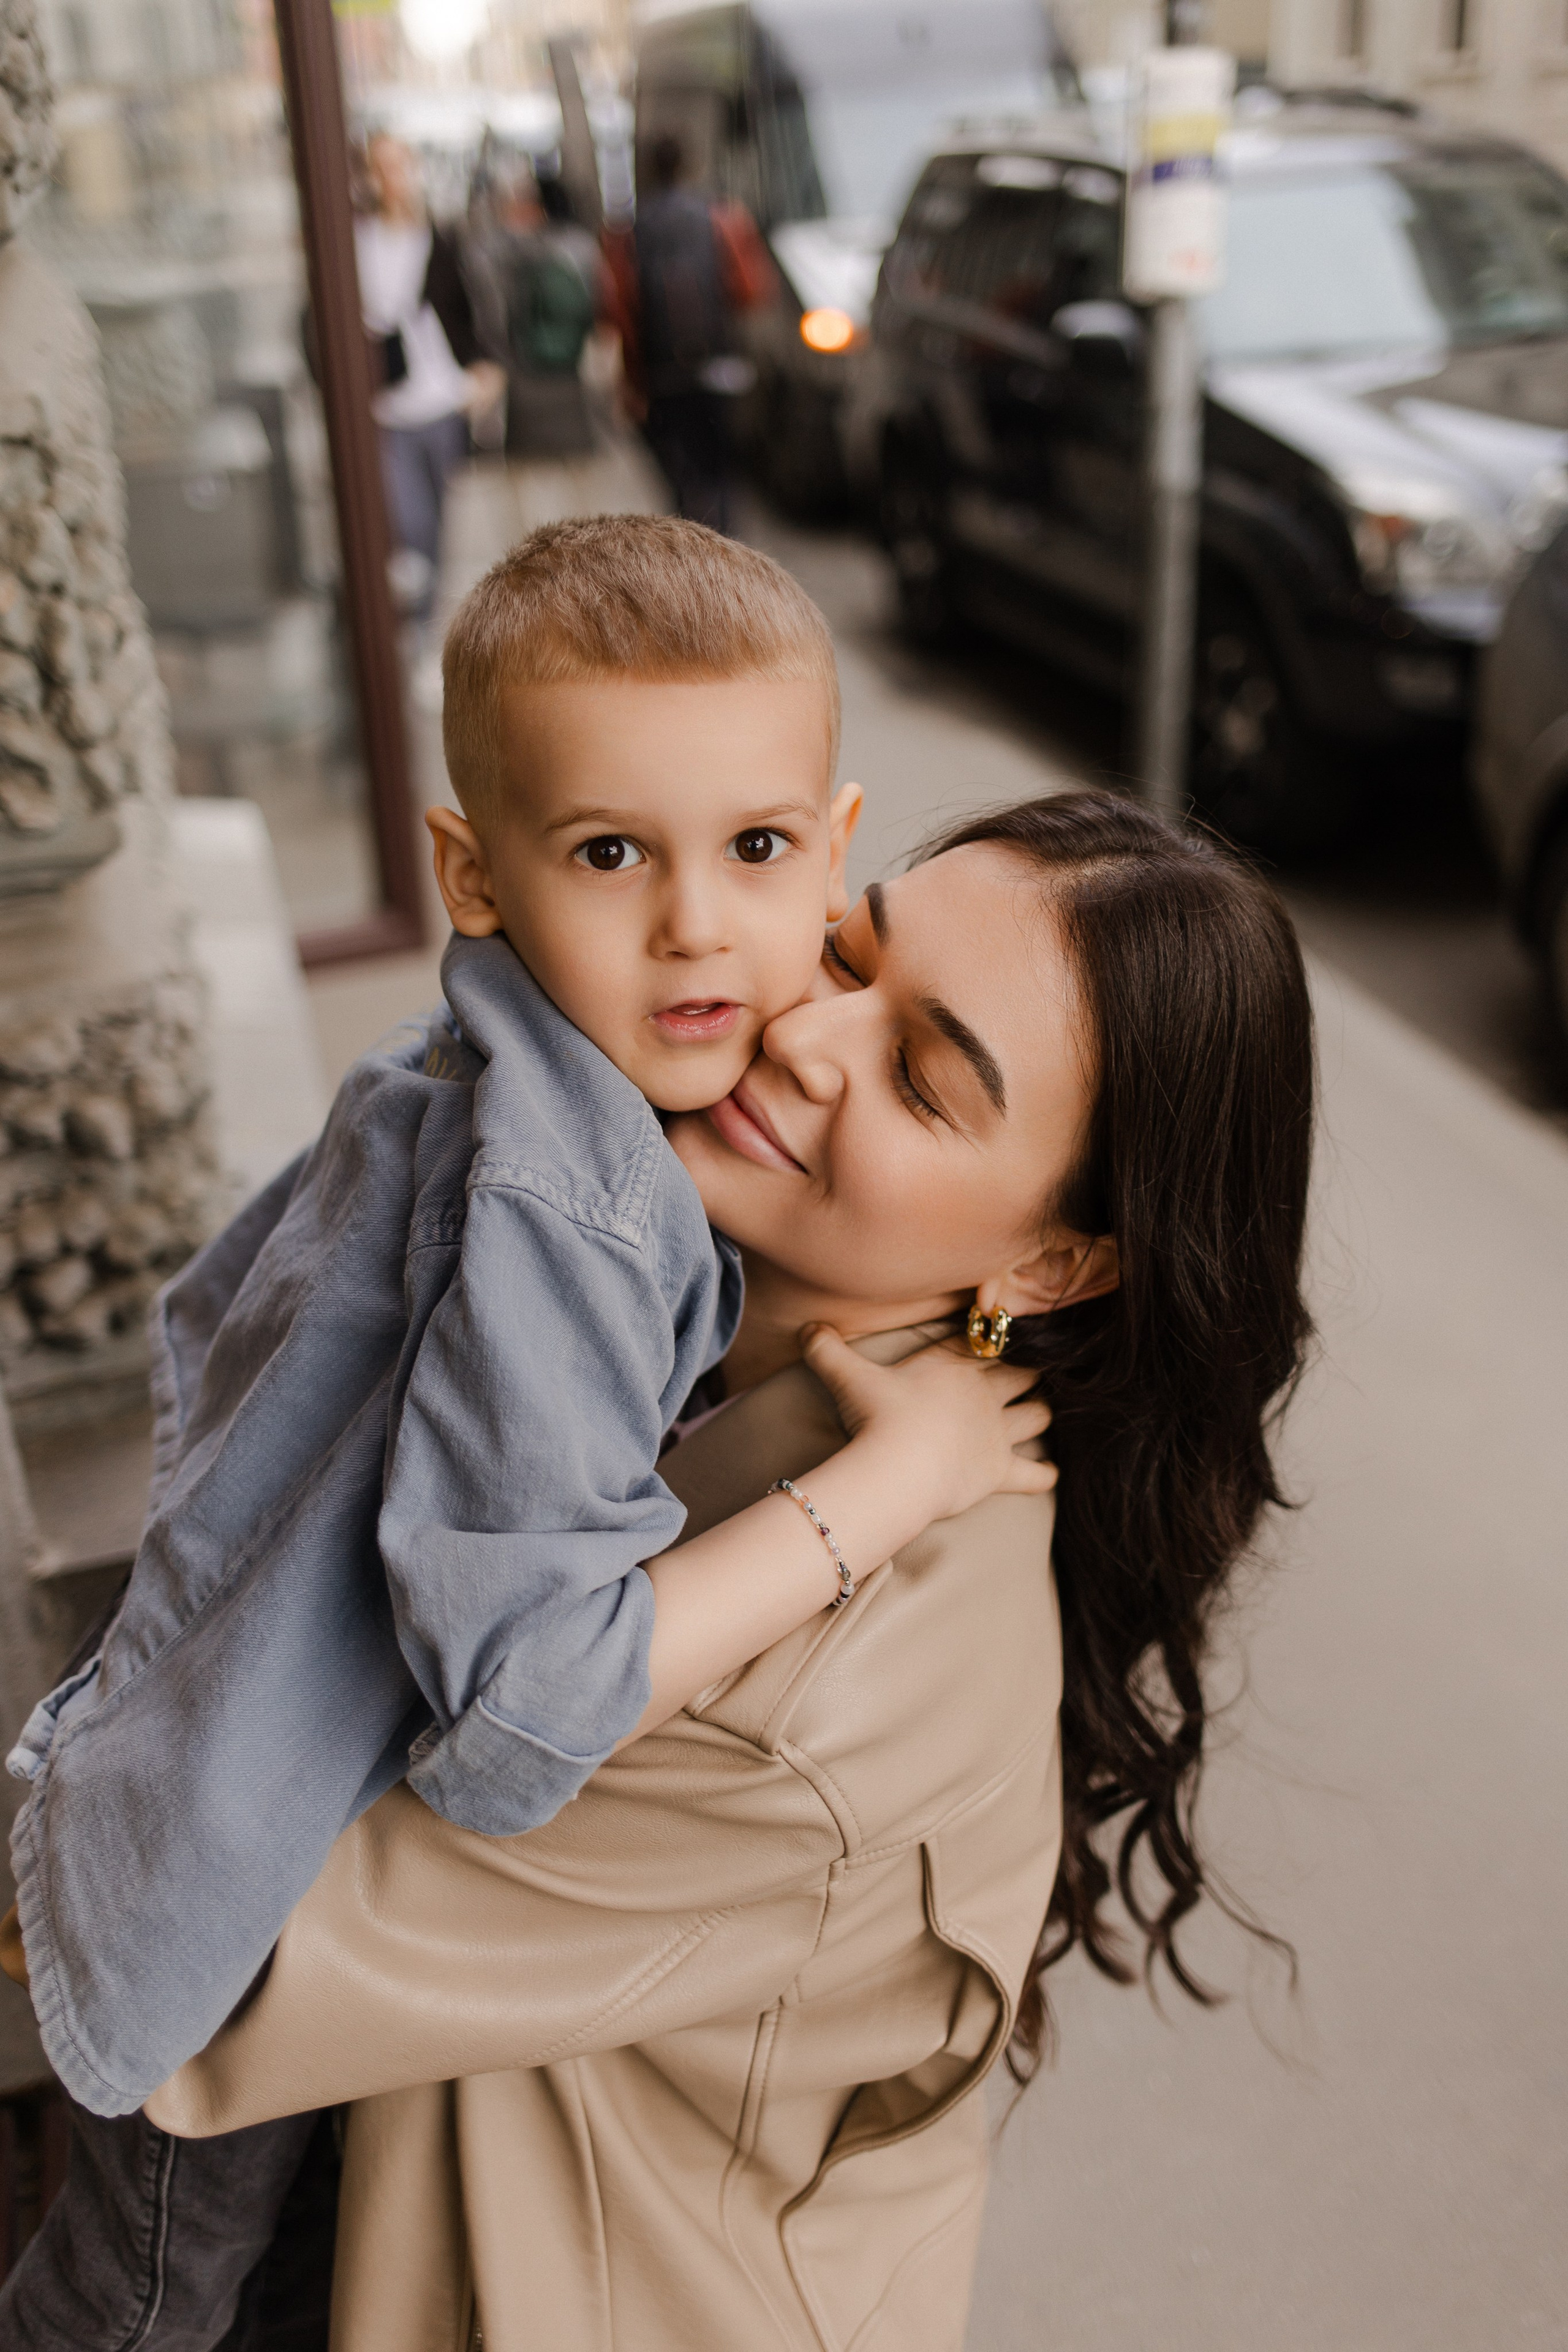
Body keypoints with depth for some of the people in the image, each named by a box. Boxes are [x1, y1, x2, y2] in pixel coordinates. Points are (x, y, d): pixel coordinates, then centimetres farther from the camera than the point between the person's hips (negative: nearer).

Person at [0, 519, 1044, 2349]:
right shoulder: (554, 1201, -35)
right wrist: (891, 1476, -32)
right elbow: (518, 1718, -37)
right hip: (236, 1929, -7)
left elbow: (203, 1323, 8)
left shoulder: (444, 1080, -5)